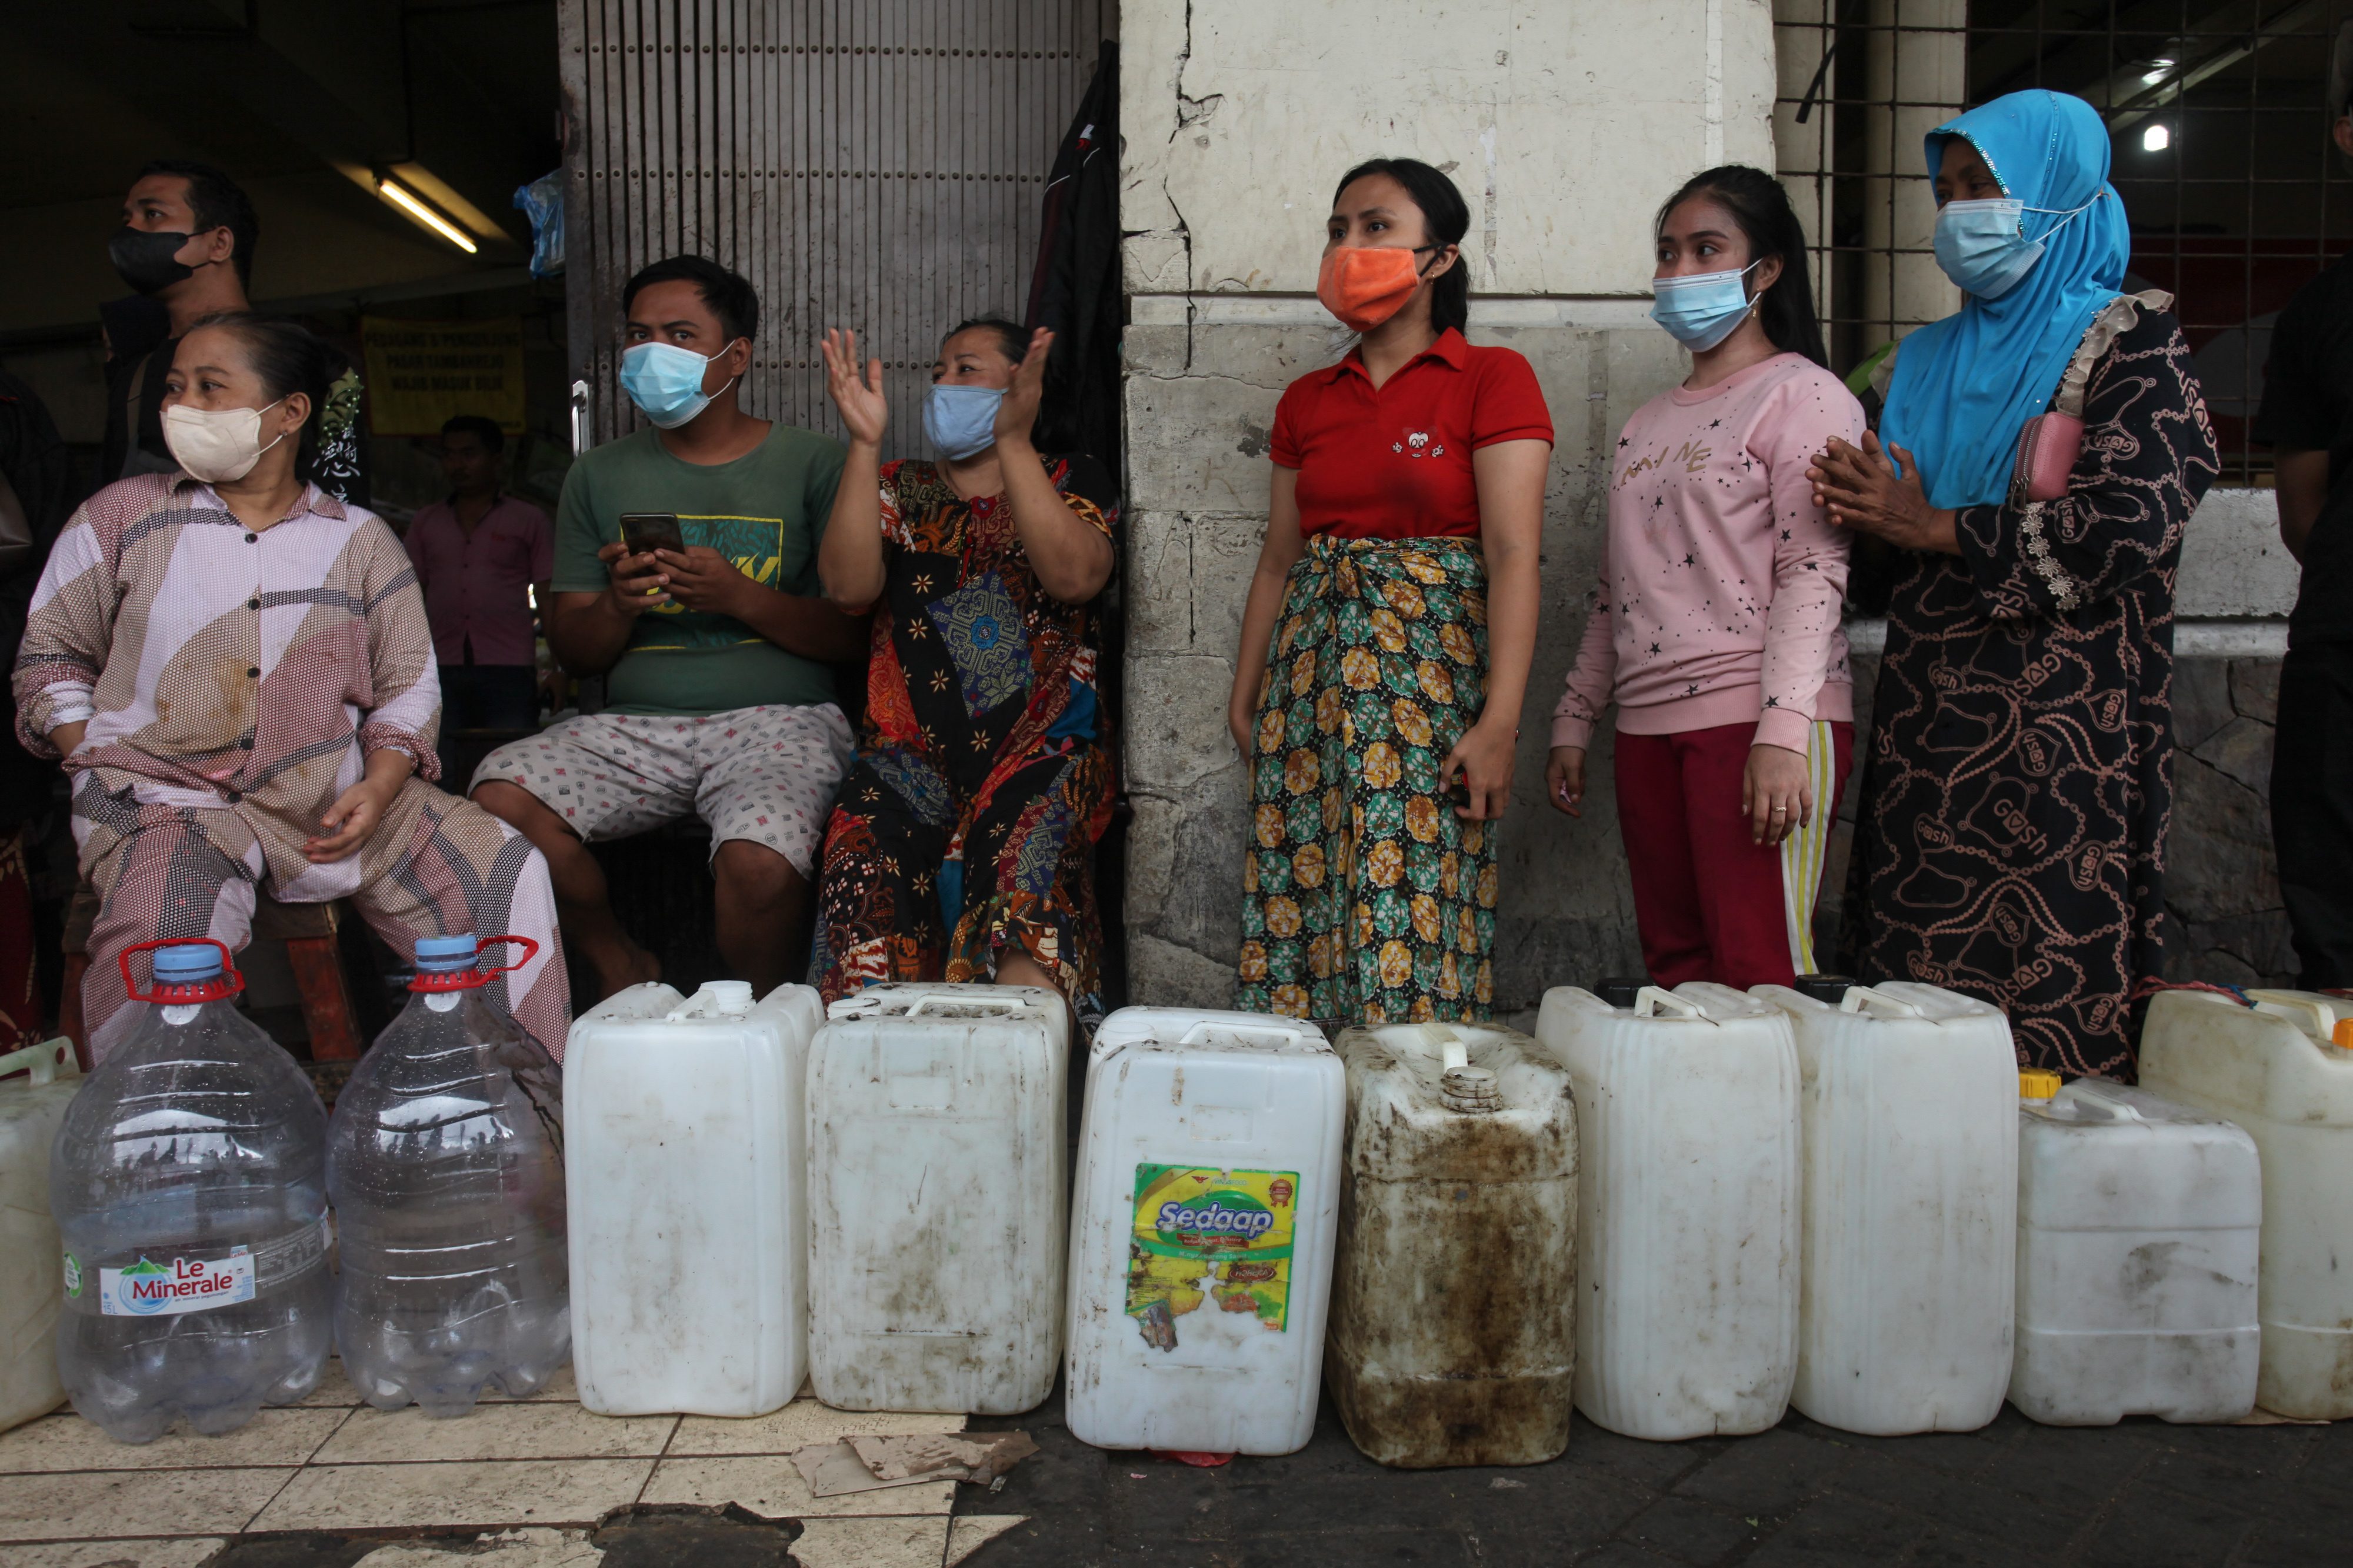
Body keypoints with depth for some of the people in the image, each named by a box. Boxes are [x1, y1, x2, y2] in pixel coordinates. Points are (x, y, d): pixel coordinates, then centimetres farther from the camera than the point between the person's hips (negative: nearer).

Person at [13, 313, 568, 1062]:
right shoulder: (120, 516, 9)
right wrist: (98, 762, -2)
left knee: (506, 871, -13)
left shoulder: (361, 540, 11)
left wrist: (378, 789, -7)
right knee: (157, 950, -34)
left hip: (337, 799, 2)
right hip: (169, 802, -2)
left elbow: (408, 684, 10)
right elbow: (51, 655, 15)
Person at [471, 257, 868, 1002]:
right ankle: (621, 968, 2)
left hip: (778, 717, -3)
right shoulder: (599, 476, 16)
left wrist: (739, 597, -15)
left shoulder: (812, 464, 6)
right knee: (500, 797, -25)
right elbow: (571, 649, 15)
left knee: (760, 862, -35)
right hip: (636, 723, 4)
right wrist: (617, 606, -8)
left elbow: (858, 633, 0)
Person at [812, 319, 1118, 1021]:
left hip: (1040, 752, -2)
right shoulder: (898, 489, 21)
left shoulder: (1072, 480, 14)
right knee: (862, 862, -29)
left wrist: (1012, 441, -14)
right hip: (909, 753, 2)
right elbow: (848, 587, 2)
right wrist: (864, 443, -4)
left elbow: (1075, 577, -9)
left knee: (1027, 874, -34)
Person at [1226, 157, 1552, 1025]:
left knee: (1412, 916, -8)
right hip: (1312, 674, 5)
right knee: (1296, 913, 2)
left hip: (1432, 671, -5)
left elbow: (1513, 554, -10)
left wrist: (1499, 723, -18)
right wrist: (1244, 702, 12)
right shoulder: (1306, 401, 16)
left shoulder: (1492, 378, -1)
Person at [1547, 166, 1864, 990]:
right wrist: (1574, 722, 17)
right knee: (1673, 965, 7)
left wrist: (1782, 733, -20)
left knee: (1759, 971, -9)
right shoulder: (1649, 420, 22)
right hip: (1648, 724, 7)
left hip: (1756, 717, -6)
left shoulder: (1804, 395, 0)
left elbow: (1815, 572, -11)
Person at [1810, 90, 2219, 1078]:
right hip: (1928, 716, 5)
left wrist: (1936, 528, -9)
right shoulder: (1929, 360, 19)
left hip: (2061, 721, -5)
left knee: (2052, 987, -6)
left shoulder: (2128, 342, 1)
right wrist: (1865, 509, -1)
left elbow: (2135, 526, -13)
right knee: (1915, 974, 4)